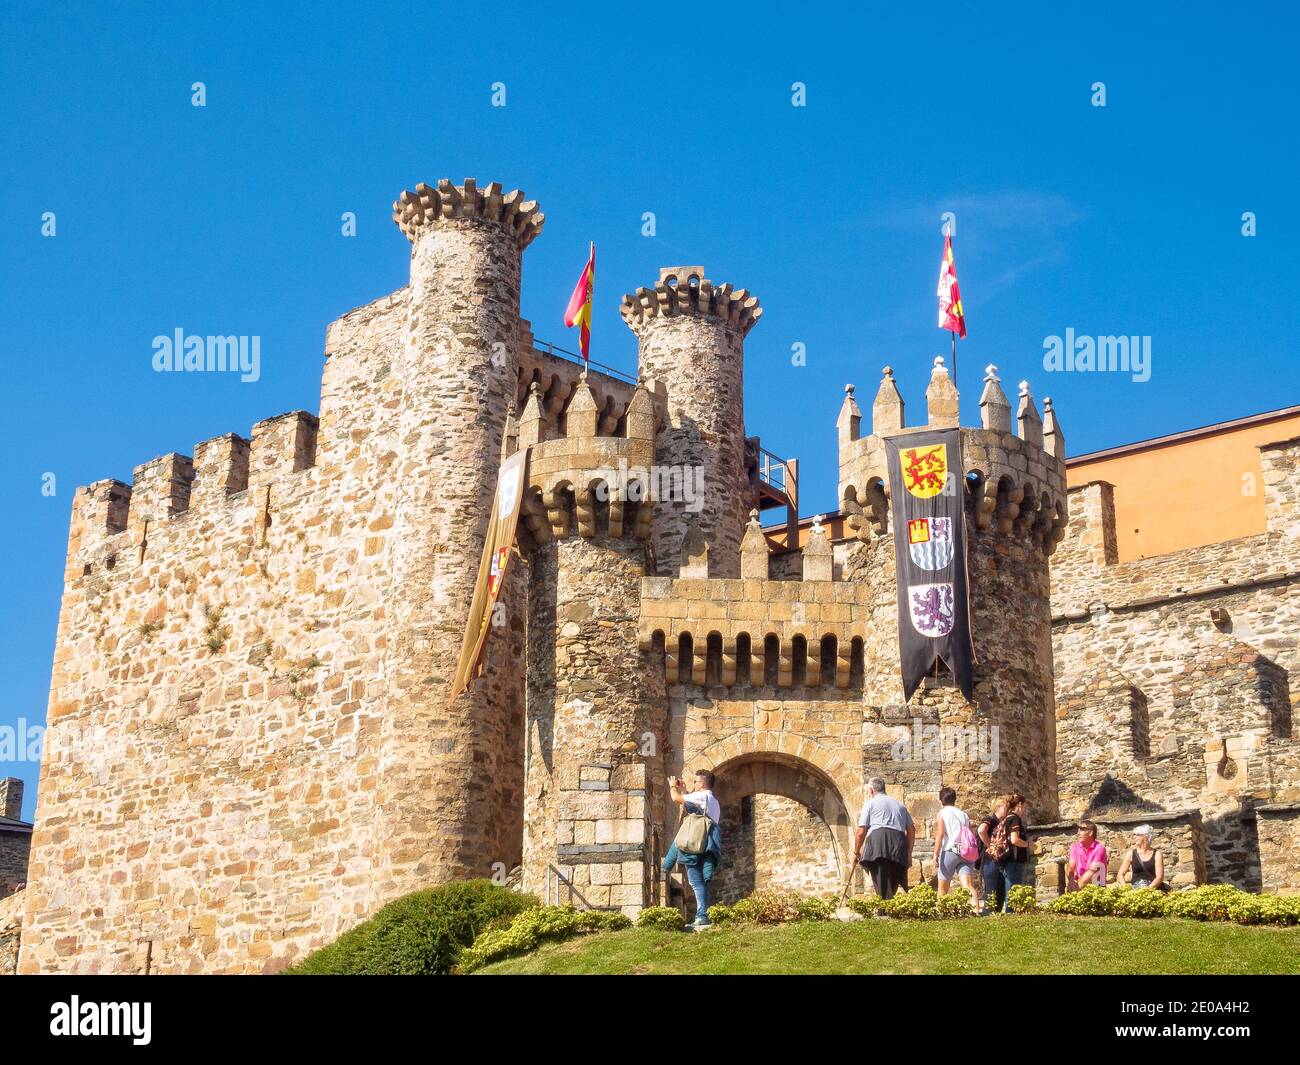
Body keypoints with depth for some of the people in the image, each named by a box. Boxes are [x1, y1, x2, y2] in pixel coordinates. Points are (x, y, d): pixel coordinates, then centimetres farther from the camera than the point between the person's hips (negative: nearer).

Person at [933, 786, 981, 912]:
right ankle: (976, 908, -31)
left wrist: (936, 854, -12)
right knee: (968, 885, -10)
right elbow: (972, 836, 17)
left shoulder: (942, 814, 3)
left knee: (943, 888, 10)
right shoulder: (964, 815, 18)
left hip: (950, 851, -4)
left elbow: (940, 834, -9)